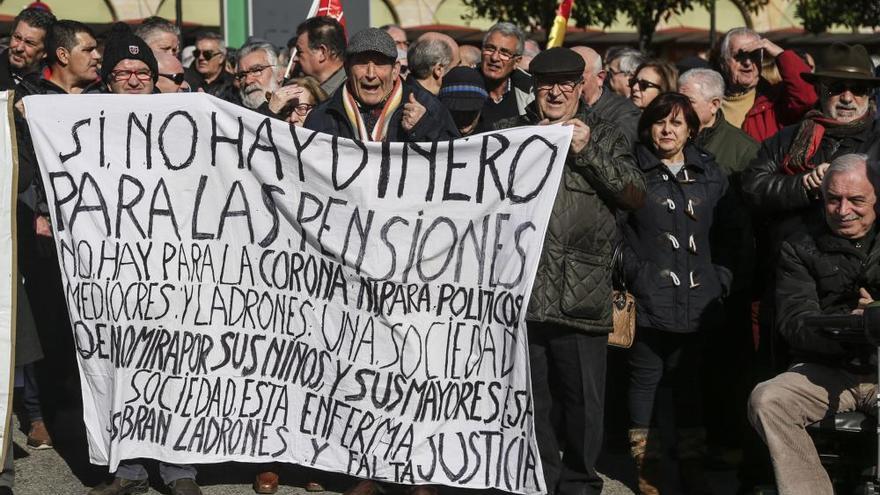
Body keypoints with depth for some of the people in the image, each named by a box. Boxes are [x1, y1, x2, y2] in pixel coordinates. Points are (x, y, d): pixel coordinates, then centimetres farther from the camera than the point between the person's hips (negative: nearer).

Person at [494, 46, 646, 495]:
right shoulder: (509, 132, 14)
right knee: (530, 400, 6)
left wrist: (588, 152, -7)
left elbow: (635, 195, 2)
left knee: (584, 402, 1)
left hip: (581, 300, -1)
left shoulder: (605, 137, 12)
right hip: (521, 293, 1)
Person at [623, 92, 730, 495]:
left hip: (696, 301, 3)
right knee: (645, 380, 2)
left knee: (689, 384, 10)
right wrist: (631, 276, -14)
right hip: (648, 299, -3)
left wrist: (721, 279, 6)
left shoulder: (709, 174, 11)